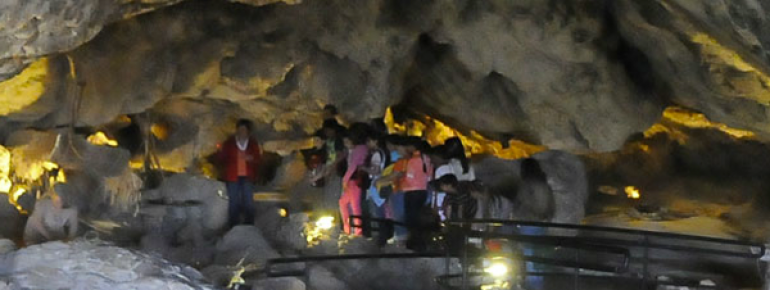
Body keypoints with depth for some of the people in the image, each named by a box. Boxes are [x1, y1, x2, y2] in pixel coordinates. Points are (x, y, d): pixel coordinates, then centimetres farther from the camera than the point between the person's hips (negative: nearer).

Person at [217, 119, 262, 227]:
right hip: (232, 177, -1)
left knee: (249, 203, -2)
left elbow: (258, 160, 8)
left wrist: (252, 159, -13)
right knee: (234, 203, -2)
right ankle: (234, 228, 4)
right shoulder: (228, 143, 4)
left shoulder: (253, 144, 7)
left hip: (248, 178, 1)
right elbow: (222, 160, 5)